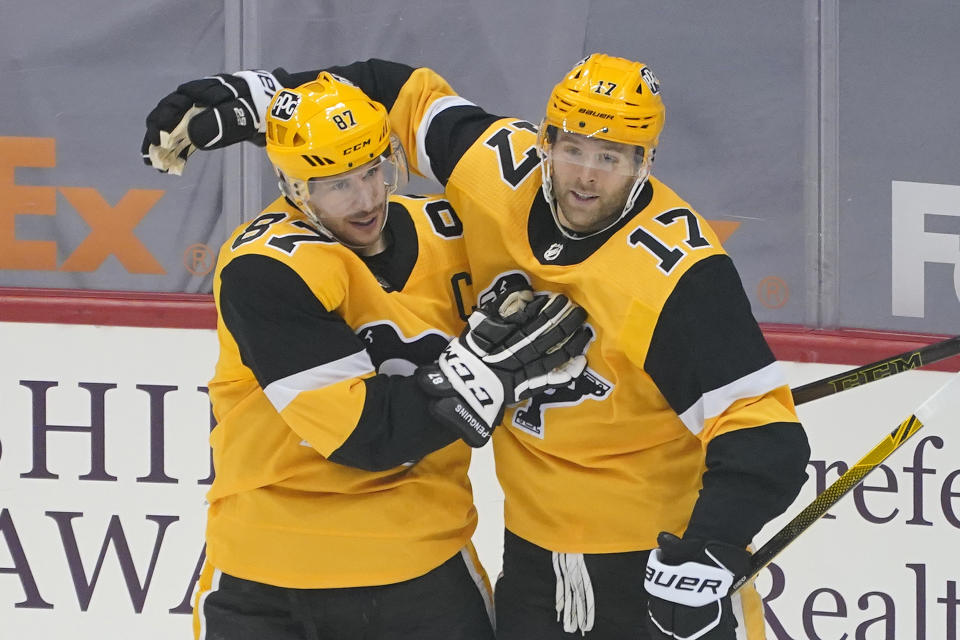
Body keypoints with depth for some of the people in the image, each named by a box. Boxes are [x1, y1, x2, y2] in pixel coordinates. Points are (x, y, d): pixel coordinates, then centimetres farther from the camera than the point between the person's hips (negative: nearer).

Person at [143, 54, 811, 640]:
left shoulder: (680, 270, -25)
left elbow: (764, 436, -26)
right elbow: (405, 94, 8)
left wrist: (713, 552, -37)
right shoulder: (501, 170, -9)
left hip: (657, 551, -6)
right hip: (535, 544, 6)